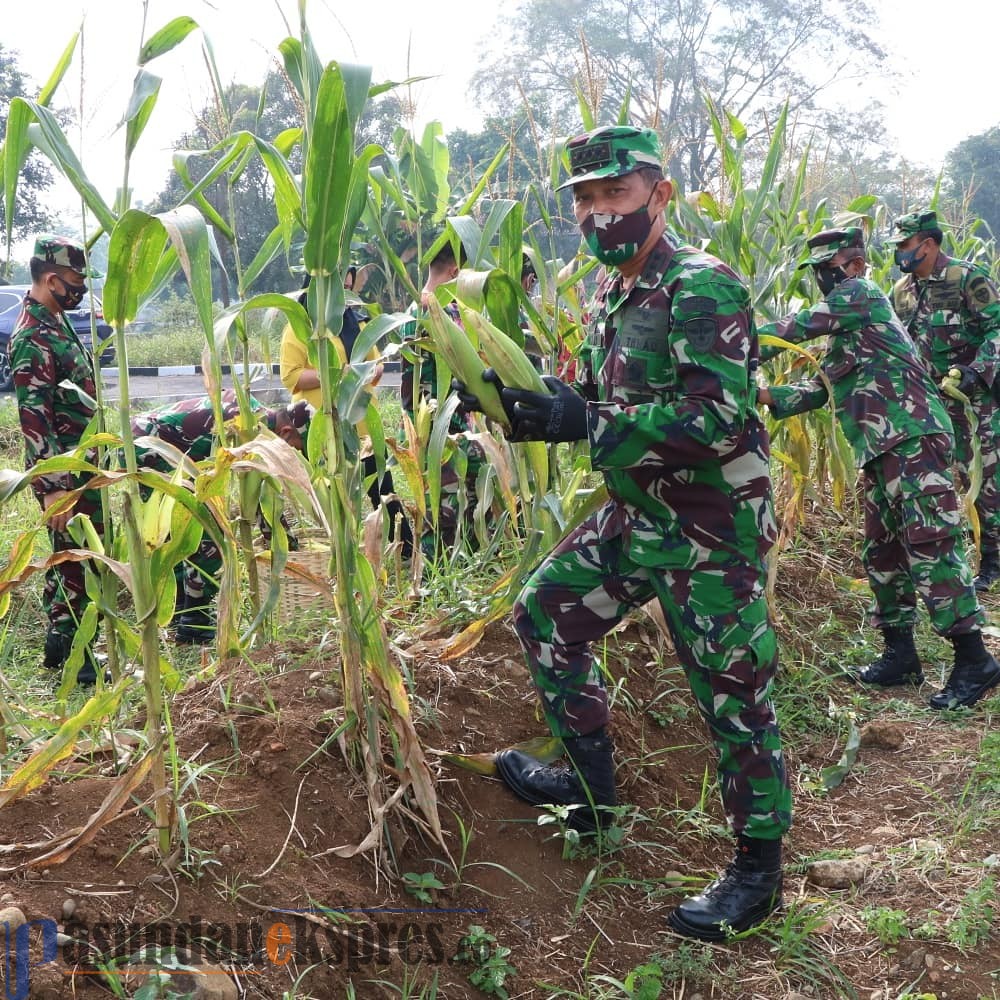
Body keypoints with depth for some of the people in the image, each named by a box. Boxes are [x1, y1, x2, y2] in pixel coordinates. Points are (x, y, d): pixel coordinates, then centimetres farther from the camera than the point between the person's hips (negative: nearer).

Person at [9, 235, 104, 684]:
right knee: (75, 563, -3)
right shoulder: (33, 337, -20)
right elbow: (33, 418, -24)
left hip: (80, 468, 10)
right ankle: (75, 661, 7)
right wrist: (53, 487, -27)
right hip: (62, 475, -10)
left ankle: (59, 646, 28)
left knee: (71, 557, 17)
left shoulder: (56, 324, 11)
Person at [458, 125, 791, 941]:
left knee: (733, 698, -1)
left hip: (712, 528, -9)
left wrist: (586, 423, -23)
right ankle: (592, 783, 30)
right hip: (635, 517, 9)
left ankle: (759, 872, 16)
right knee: (547, 613, 15)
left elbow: (719, 416, -27)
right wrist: (544, 410, -1)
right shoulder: (612, 296, 11)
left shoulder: (702, 288, -17)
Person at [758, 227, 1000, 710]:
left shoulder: (861, 294, -1)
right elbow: (817, 390, 25)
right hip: (882, 453, 11)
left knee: (930, 548, -13)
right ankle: (900, 654, 21)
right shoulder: (842, 335, 26)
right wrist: (766, 395, 12)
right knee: (882, 553, 13)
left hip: (913, 442, -11)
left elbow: (797, 326, -6)